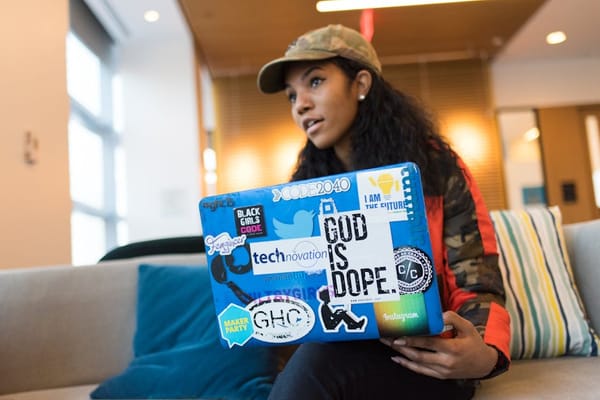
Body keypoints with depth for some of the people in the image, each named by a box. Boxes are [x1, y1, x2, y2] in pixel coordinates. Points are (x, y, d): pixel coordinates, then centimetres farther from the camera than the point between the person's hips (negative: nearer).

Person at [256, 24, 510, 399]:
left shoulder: (436, 167, -4)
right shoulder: (305, 187, 6)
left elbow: (478, 286, -5)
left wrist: (485, 355, -27)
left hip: (425, 362, -2)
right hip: (333, 354, 3)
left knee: (315, 365, -32)